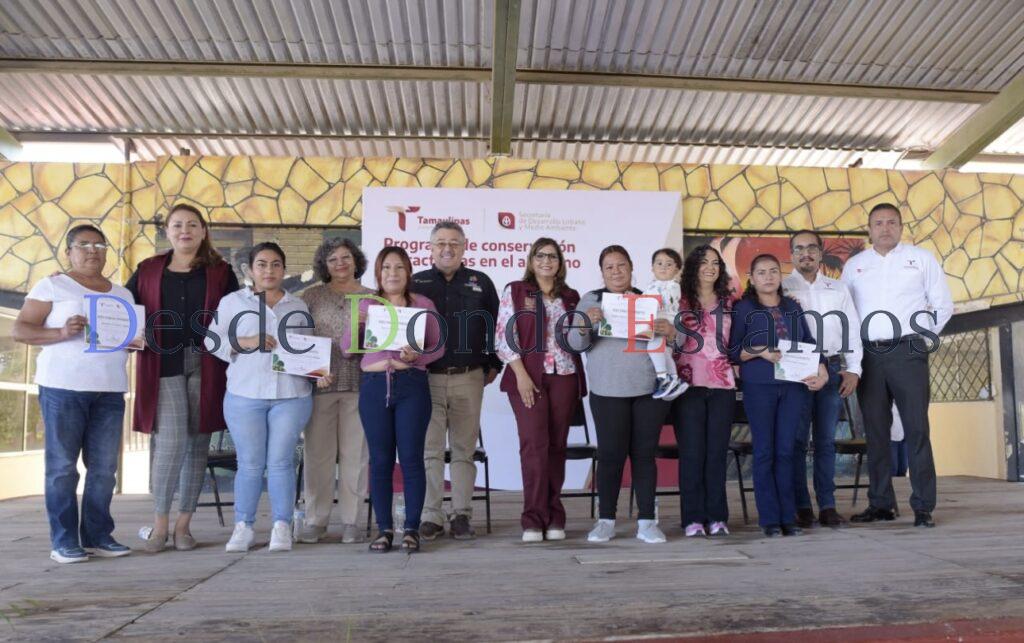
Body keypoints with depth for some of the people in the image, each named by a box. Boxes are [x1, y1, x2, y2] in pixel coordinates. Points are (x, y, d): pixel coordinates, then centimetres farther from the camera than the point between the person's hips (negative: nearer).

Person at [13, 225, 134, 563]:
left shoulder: (122, 294, 18)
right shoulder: (51, 286, 3)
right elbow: (20, 330, -2)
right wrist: (61, 333, -17)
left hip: (110, 390, 4)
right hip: (63, 387, -4)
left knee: (104, 467, 5)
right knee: (62, 466, -1)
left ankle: (98, 535, 13)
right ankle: (63, 541, 6)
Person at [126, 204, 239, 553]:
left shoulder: (221, 272, 10)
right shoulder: (148, 270, 12)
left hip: (206, 367, 1)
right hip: (164, 367, -1)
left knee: (197, 444, 4)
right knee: (170, 441, -12)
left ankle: (183, 525, 15)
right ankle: (160, 523, 4)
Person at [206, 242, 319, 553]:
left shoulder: (298, 307, 14)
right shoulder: (232, 302, 8)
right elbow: (212, 340, 3)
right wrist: (245, 343, -12)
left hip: (291, 395, 1)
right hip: (245, 396, -1)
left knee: (280, 462, 2)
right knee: (250, 463, 3)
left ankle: (281, 527, 10)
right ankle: (243, 527, 16)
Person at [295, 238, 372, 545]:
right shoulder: (313, 296, 11)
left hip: (359, 383, 0)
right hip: (320, 383, 0)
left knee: (354, 453, 2)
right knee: (318, 453, 2)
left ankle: (350, 520, 12)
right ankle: (316, 519, 12)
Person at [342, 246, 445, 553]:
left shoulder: (423, 304, 7)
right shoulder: (366, 304, 11)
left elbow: (438, 347, 5)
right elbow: (347, 349, 8)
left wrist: (417, 356, -15)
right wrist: (355, 322, -10)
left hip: (412, 384, -1)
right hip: (374, 385, 2)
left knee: (411, 457, -2)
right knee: (380, 459, 3)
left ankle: (411, 528, 7)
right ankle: (384, 528, 11)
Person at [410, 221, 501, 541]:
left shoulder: (480, 282, 9)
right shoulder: (416, 283, 8)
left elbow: (496, 325, 13)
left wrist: (493, 365, 8)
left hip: (469, 379, 0)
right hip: (427, 378, 0)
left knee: (464, 450, 4)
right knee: (429, 449, 0)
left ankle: (461, 515, 11)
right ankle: (430, 516, 7)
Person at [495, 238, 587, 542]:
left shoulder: (571, 297, 14)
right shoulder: (514, 291, 5)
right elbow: (505, 336, -2)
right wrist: (521, 374, -11)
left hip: (564, 376, 3)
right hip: (528, 376, -3)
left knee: (557, 445, 4)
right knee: (534, 443, -9)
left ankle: (554, 516, 12)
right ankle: (534, 519, -2)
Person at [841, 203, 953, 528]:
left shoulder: (921, 258, 8)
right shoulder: (854, 265, 13)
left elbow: (943, 304, 8)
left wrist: (922, 337, 1)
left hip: (908, 353, -2)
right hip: (869, 355, 2)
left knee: (917, 429, -5)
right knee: (875, 431, 5)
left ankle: (923, 507, 0)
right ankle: (881, 504, 12)